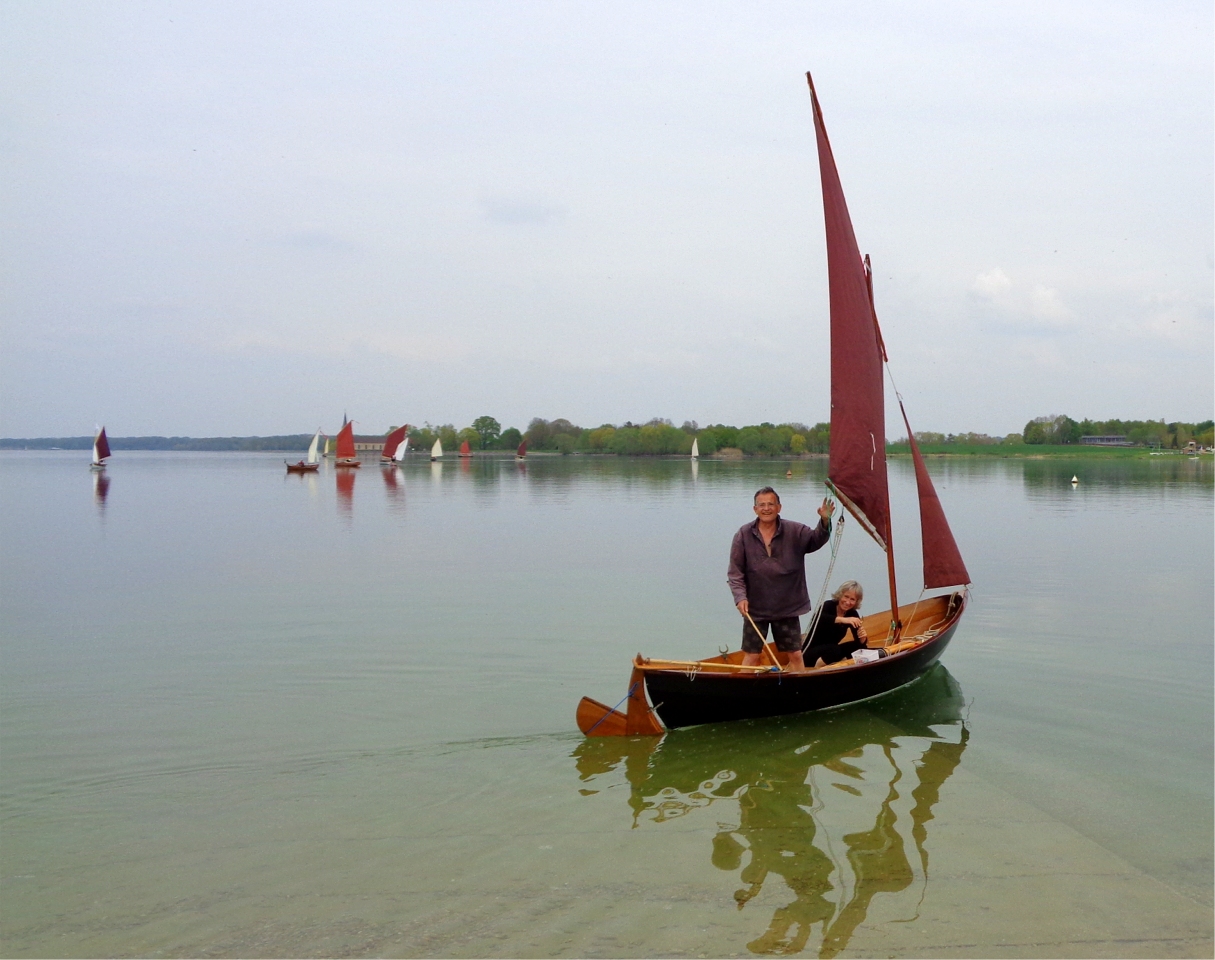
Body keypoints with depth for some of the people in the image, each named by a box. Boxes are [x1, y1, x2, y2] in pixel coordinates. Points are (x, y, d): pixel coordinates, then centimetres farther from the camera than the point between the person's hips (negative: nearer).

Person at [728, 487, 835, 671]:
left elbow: (816, 539, -17)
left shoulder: (795, 531, -1)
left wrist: (824, 522, -36)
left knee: (796, 655, 9)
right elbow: (735, 572, -4)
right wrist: (740, 596, -16)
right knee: (751, 656, 5)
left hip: (788, 607, 1)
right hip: (755, 609, -1)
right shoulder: (744, 535, -4)